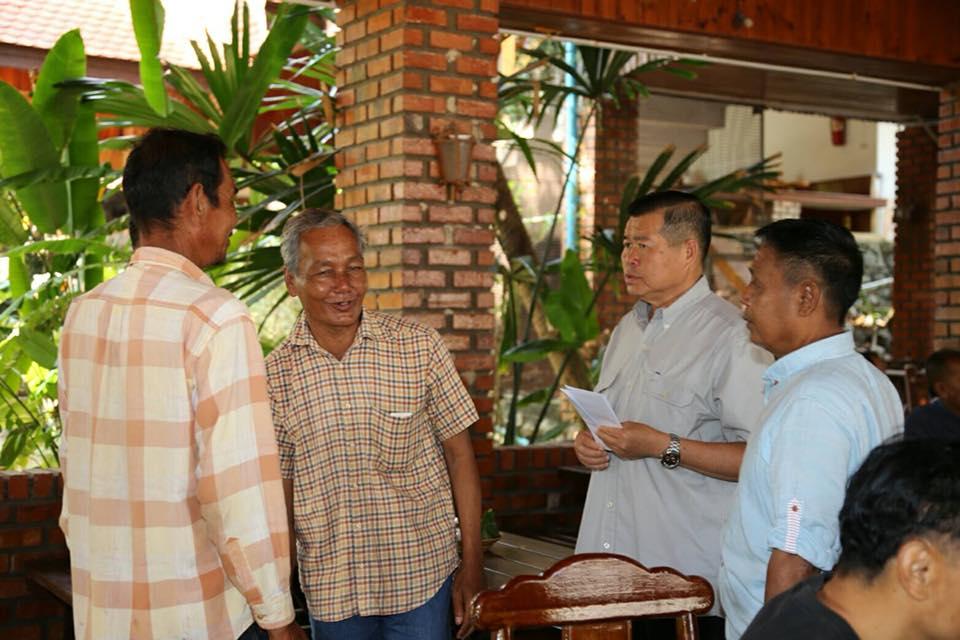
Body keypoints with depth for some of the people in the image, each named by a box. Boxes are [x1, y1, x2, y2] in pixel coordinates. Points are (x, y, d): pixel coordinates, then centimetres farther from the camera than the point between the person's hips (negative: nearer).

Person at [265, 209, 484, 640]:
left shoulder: (418, 347, -6)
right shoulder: (275, 374, -2)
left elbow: (458, 453, -1)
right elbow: (279, 489, 4)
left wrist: (472, 561, -3)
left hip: (422, 575, -1)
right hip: (329, 588, 2)